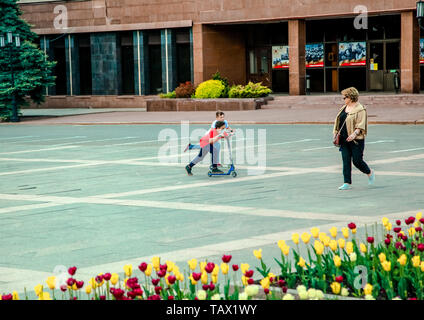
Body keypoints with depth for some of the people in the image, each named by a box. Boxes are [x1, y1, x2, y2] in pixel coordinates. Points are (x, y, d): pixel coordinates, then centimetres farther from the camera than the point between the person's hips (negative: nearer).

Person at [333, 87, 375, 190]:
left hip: (356, 140, -7)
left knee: (357, 160, -3)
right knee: (346, 161, 2)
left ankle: (370, 173, 25)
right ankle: (347, 183, 5)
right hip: (344, 139, 7)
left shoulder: (360, 109, -10)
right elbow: (339, 122, 21)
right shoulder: (344, 108, 13)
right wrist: (336, 133, 11)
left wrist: (354, 134, -28)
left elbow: (361, 125, -16)